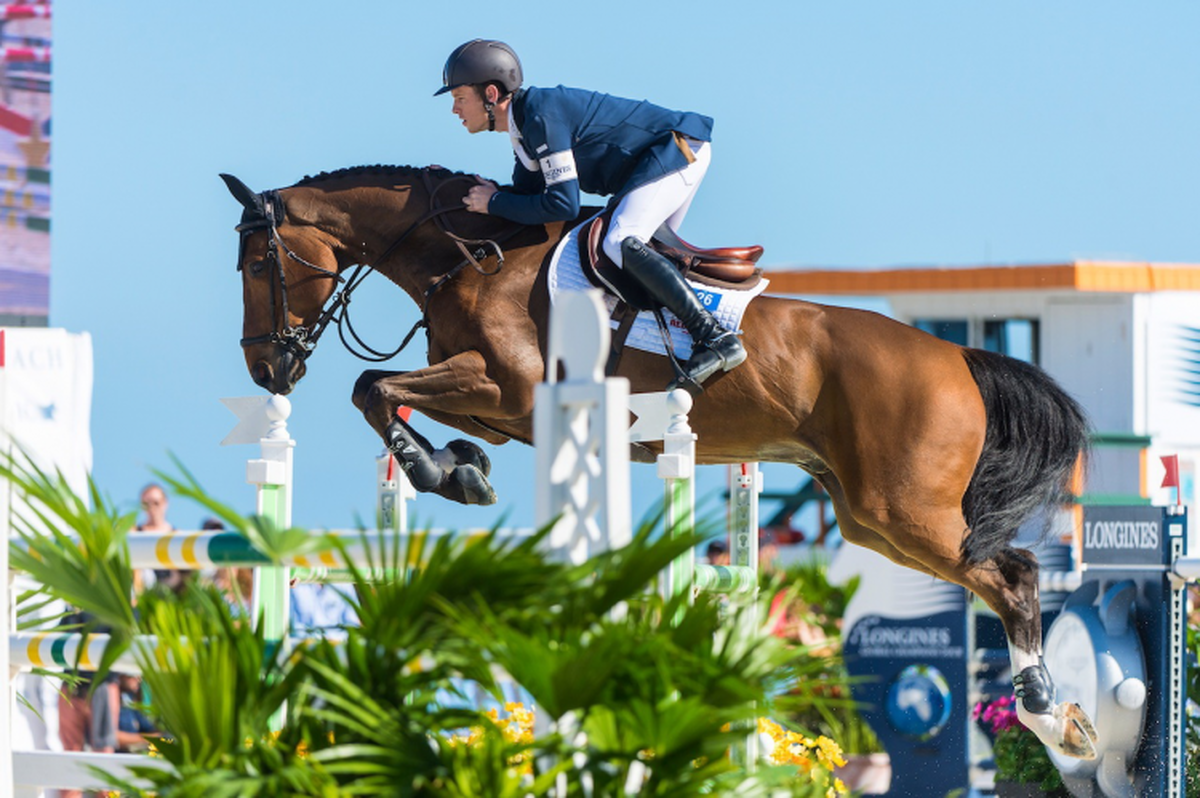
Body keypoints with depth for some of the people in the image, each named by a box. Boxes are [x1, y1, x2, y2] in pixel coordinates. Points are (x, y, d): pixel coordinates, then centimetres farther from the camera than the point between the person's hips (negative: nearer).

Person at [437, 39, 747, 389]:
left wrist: (495, 202, -17)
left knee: (620, 244, -26)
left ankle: (717, 339, -30)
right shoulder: (524, 123, 9)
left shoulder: (542, 117, -23)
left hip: (679, 149, -11)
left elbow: (563, 205, -27)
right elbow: (527, 194, 13)